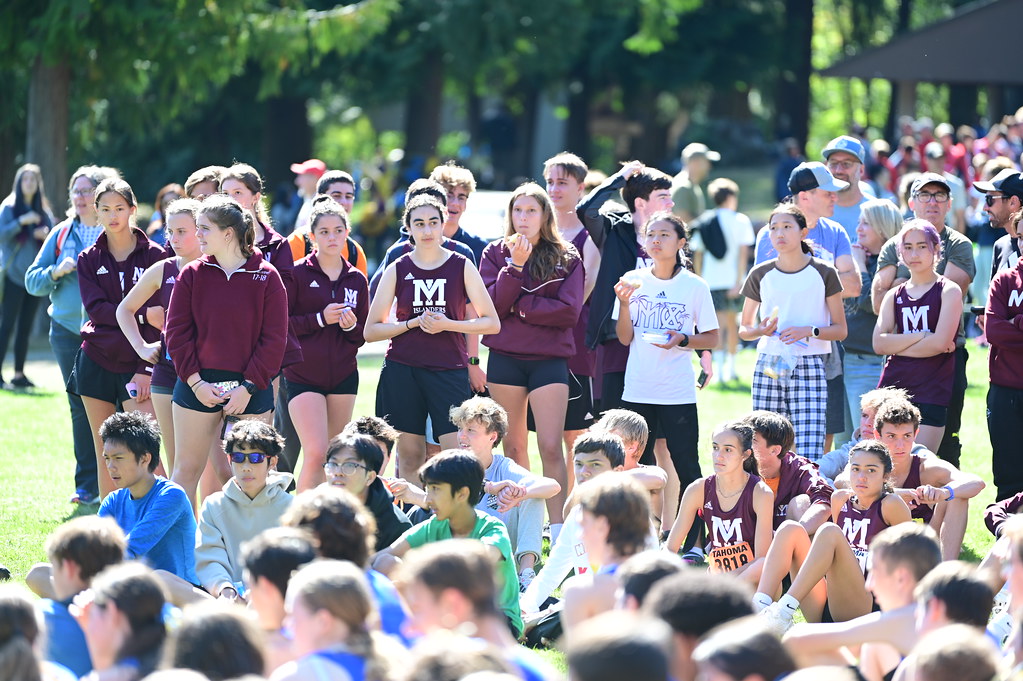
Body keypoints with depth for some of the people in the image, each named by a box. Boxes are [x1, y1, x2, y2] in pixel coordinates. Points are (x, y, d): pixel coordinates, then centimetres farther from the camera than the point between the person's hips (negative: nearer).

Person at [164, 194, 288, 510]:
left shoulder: (266, 277, -3)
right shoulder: (192, 275, 2)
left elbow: (274, 340, -4)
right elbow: (176, 332, 1)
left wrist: (248, 387, -10)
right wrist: (195, 381, -9)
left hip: (251, 390, -1)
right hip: (197, 386, 1)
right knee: (186, 469, 3)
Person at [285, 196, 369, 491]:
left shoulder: (356, 280, 8)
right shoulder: (297, 273, -4)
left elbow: (362, 336, 14)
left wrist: (351, 325, -7)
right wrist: (320, 319, -17)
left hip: (343, 375, 4)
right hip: (304, 375, -4)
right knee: (316, 454, -16)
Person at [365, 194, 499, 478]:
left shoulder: (462, 267, 5)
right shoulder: (397, 270, 7)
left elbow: (492, 323, 5)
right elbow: (371, 331, 7)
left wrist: (446, 324, -9)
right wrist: (414, 322, -8)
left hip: (450, 369, -1)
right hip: (402, 369, 1)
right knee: (410, 455, 0)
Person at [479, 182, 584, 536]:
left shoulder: (566, 258, 2)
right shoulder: (496, 253, 5)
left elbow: (569, 311, -9)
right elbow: (491, 305, -7)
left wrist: (518, 307, -10)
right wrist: (515, 265, -15)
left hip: (549, 359, -2)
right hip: (505, 358, 2)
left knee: (550, 447, -9)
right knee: (513, 447, 9)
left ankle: (558, 530, -12)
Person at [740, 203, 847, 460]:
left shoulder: (823, 274, 3)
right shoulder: (761, 275, 9)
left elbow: (840, 330, 5)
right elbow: (743, 329, 16)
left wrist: (809, 331, -13)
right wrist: (760, 331, -7)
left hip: (809, 367, -2)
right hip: (768, 367, 2)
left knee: (809, 456, -14)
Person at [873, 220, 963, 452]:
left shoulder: (949, 291, 2)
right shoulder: (894, 296, 13)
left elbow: (940, 342, -11)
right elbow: (879, 343, 1)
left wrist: (897, 346, -3)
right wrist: (922, 337, -9)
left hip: (932, 391, -4)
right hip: (893, 387, 4)